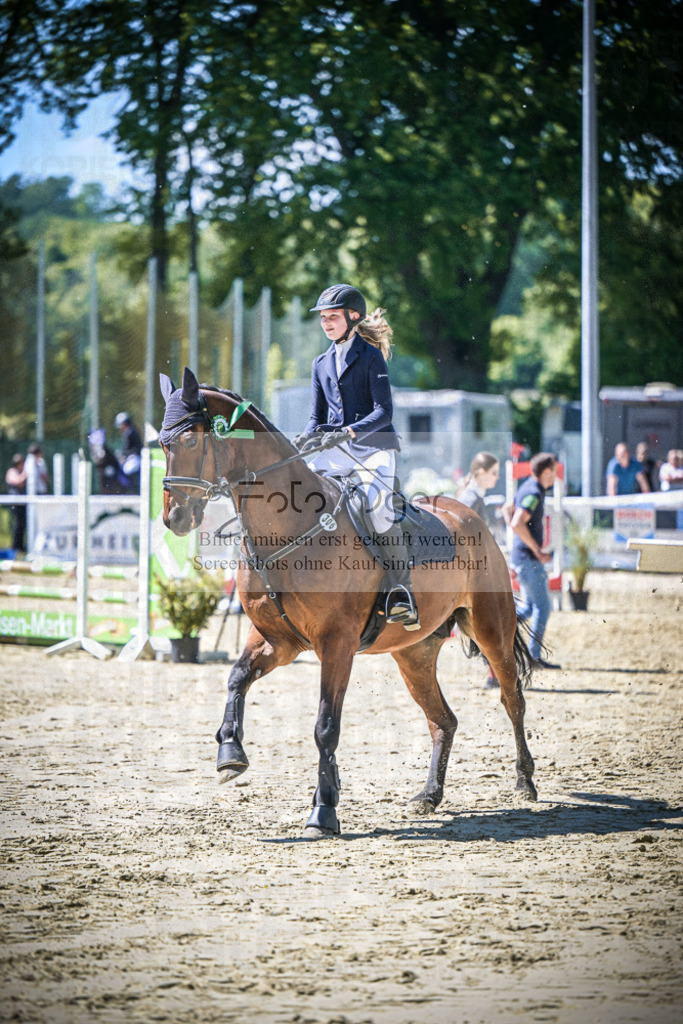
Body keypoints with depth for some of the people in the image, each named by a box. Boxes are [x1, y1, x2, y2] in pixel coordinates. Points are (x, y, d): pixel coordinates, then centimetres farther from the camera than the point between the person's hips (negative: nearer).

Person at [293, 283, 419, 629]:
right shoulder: (321, 363, 16)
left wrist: (348, 432, -25)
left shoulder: (370, 356, -2)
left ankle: (401, 592, -24)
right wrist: (305, 438, -3)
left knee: (380, 509, -27)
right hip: (334, 452, 7)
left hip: (373, 448, -6)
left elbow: (384, 411, -11)